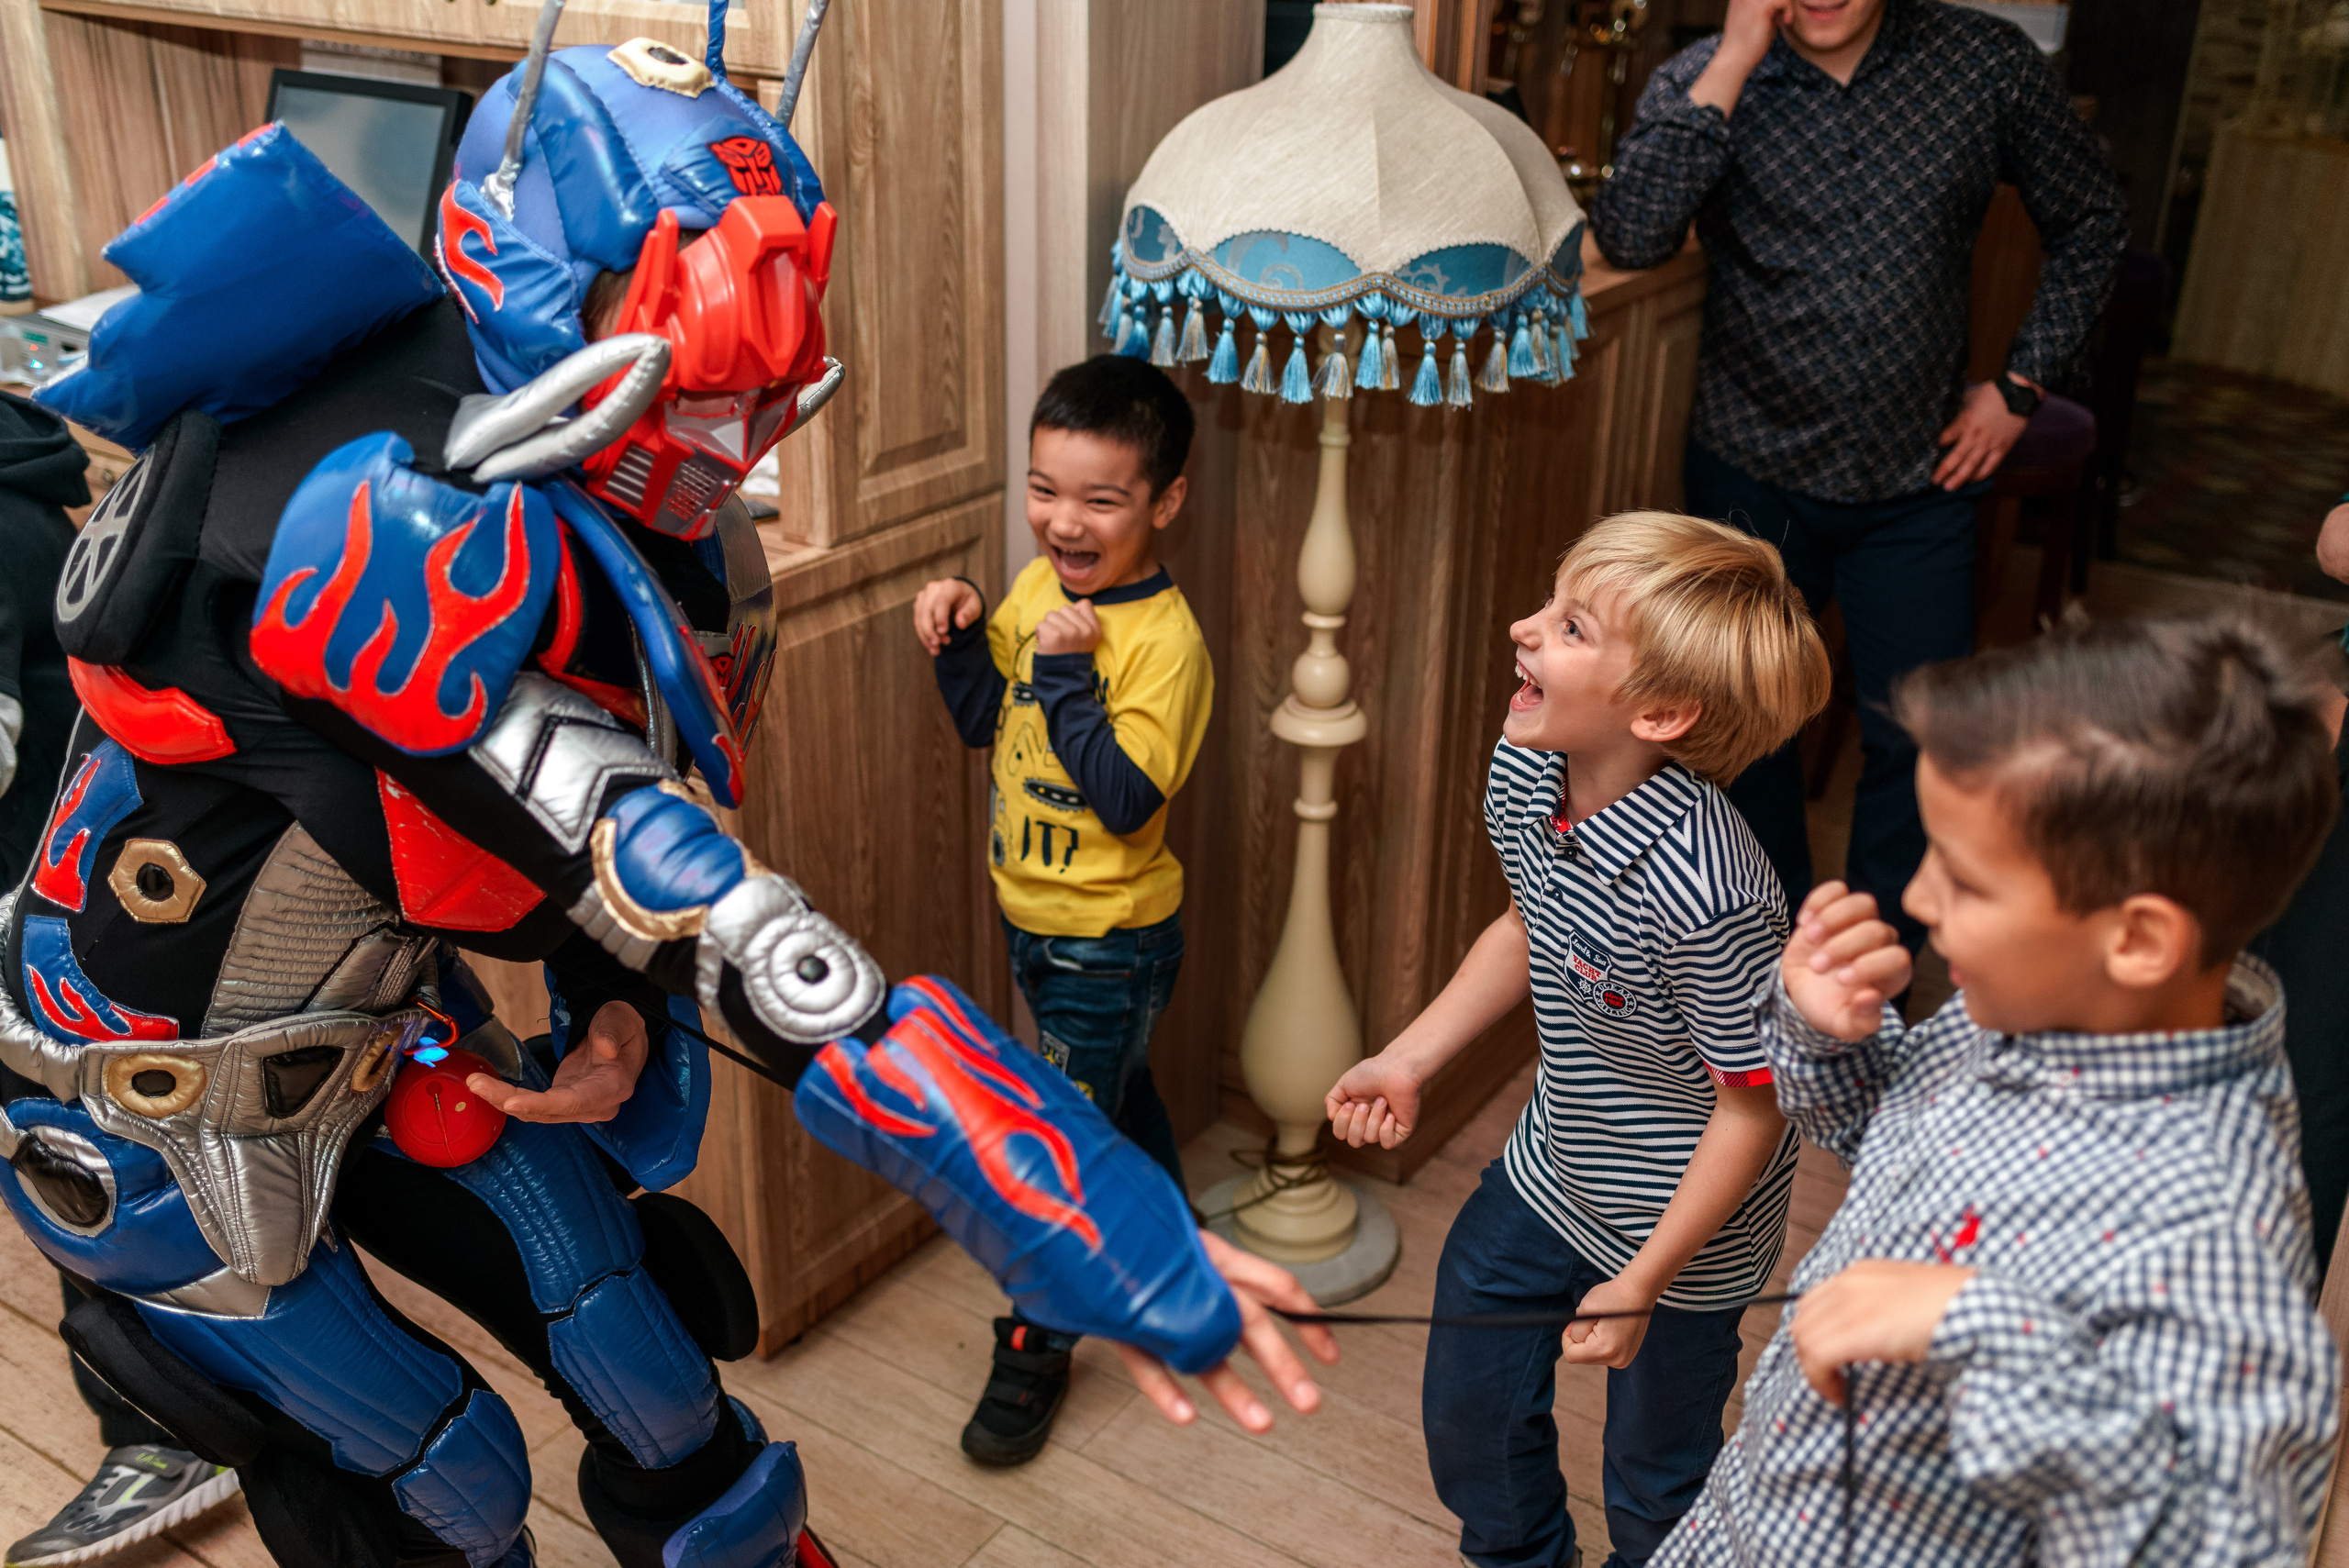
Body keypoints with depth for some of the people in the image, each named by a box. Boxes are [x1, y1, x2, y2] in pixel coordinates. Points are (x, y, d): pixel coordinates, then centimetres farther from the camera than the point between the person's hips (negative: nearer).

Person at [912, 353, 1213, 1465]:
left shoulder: (1165, 641, -26)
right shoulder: (1039, 584, -2)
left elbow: (1126, 800, -31)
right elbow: (981, 719, 7)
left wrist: (1067, 670, -33)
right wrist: (959, 631, -10)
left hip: (1111, 940, -8)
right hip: (1031, 914, 8)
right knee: (1115, 1094, 27)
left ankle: (1034, 1350, 21)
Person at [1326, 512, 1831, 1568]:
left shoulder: (1701, 891, -37)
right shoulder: (1523, 771, -14)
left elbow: (1756, 1103, -24)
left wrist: (1643, 1283, -18)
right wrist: (1406, 1061, 2)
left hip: (1679, 1224, -7)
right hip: (1549, 1174, 7)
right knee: (1468, 1412, 25)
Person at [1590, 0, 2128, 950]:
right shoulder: (1701, 82, -9)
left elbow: (2089, 222, 7)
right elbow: (1629, 238, -26)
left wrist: (2022, 384, 0)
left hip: (1920, 480, 1)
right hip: (1753, 477, 0)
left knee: (1917, 741, 7)